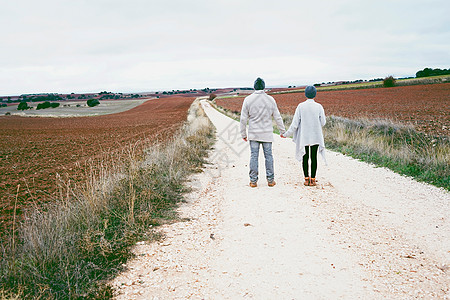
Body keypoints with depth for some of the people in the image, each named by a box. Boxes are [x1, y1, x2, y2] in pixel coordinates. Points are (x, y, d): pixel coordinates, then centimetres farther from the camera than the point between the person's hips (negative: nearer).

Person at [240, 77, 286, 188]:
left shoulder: (248, 100, -4)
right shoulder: (270, 99, -2)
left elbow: (243, 118, -3)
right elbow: (277, 117, 2)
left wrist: (243, 134, 6)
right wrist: (283, 131, 12)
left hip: (253, 133, 0)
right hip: (267, 133, 0)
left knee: (254, 156, 4)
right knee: (268, 156, 7)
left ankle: (253, 181, 7)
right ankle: (270, 180, 11)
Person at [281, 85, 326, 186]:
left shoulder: (300, 106, -7)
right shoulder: (319, 107, -6)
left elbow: (295, 123, -7)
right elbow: (323, 123, -1)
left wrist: (287, 134, 1)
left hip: (304, 136, 0)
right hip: (316, 136, 0)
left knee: (305, 157, 10)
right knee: (313, 157, 6)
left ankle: (306, 178, 9)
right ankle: (312, 179, 7)